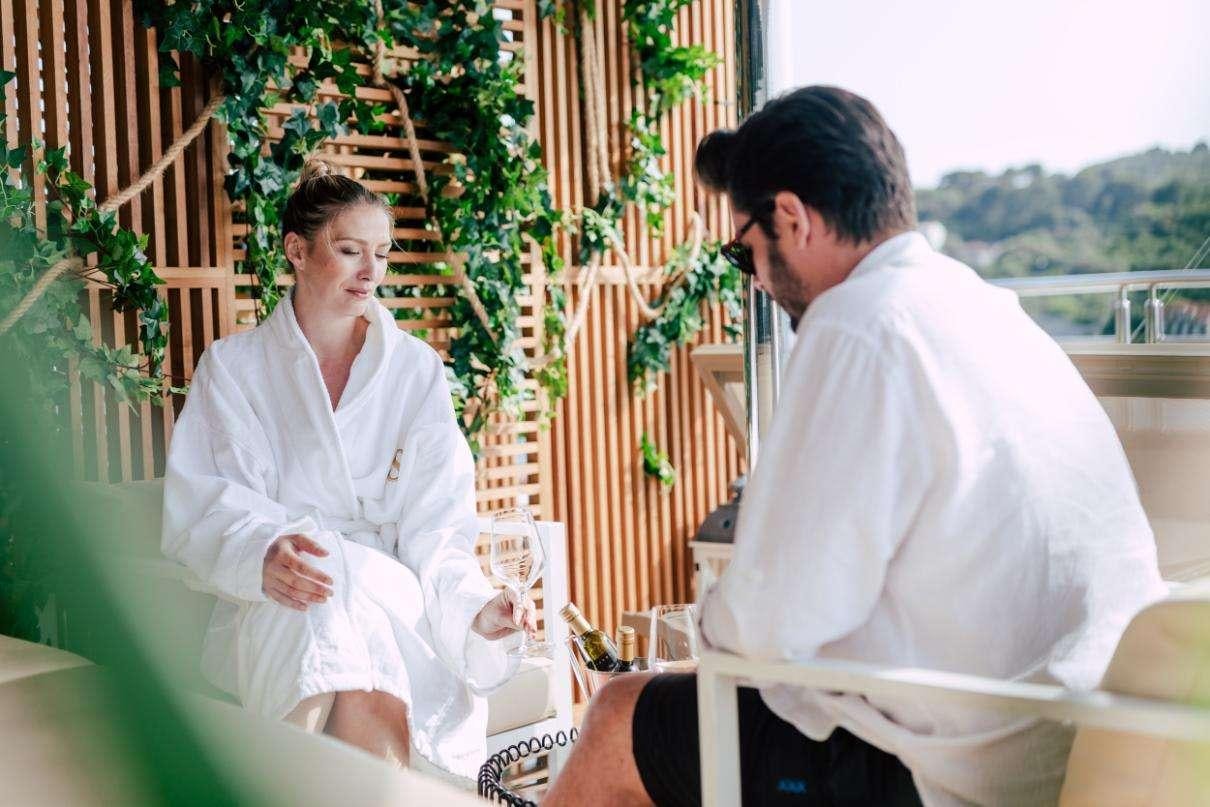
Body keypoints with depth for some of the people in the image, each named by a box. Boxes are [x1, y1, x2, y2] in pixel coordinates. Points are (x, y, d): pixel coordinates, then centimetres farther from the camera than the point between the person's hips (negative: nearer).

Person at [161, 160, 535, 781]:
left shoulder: (416, 369, 11)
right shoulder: (232, 367, 8)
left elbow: (435, 523, 3)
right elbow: (202, 506, -5)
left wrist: (475, 608, -17)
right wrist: (264, 554, -29)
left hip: (391, 598, 1)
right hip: (267, 610, -1)